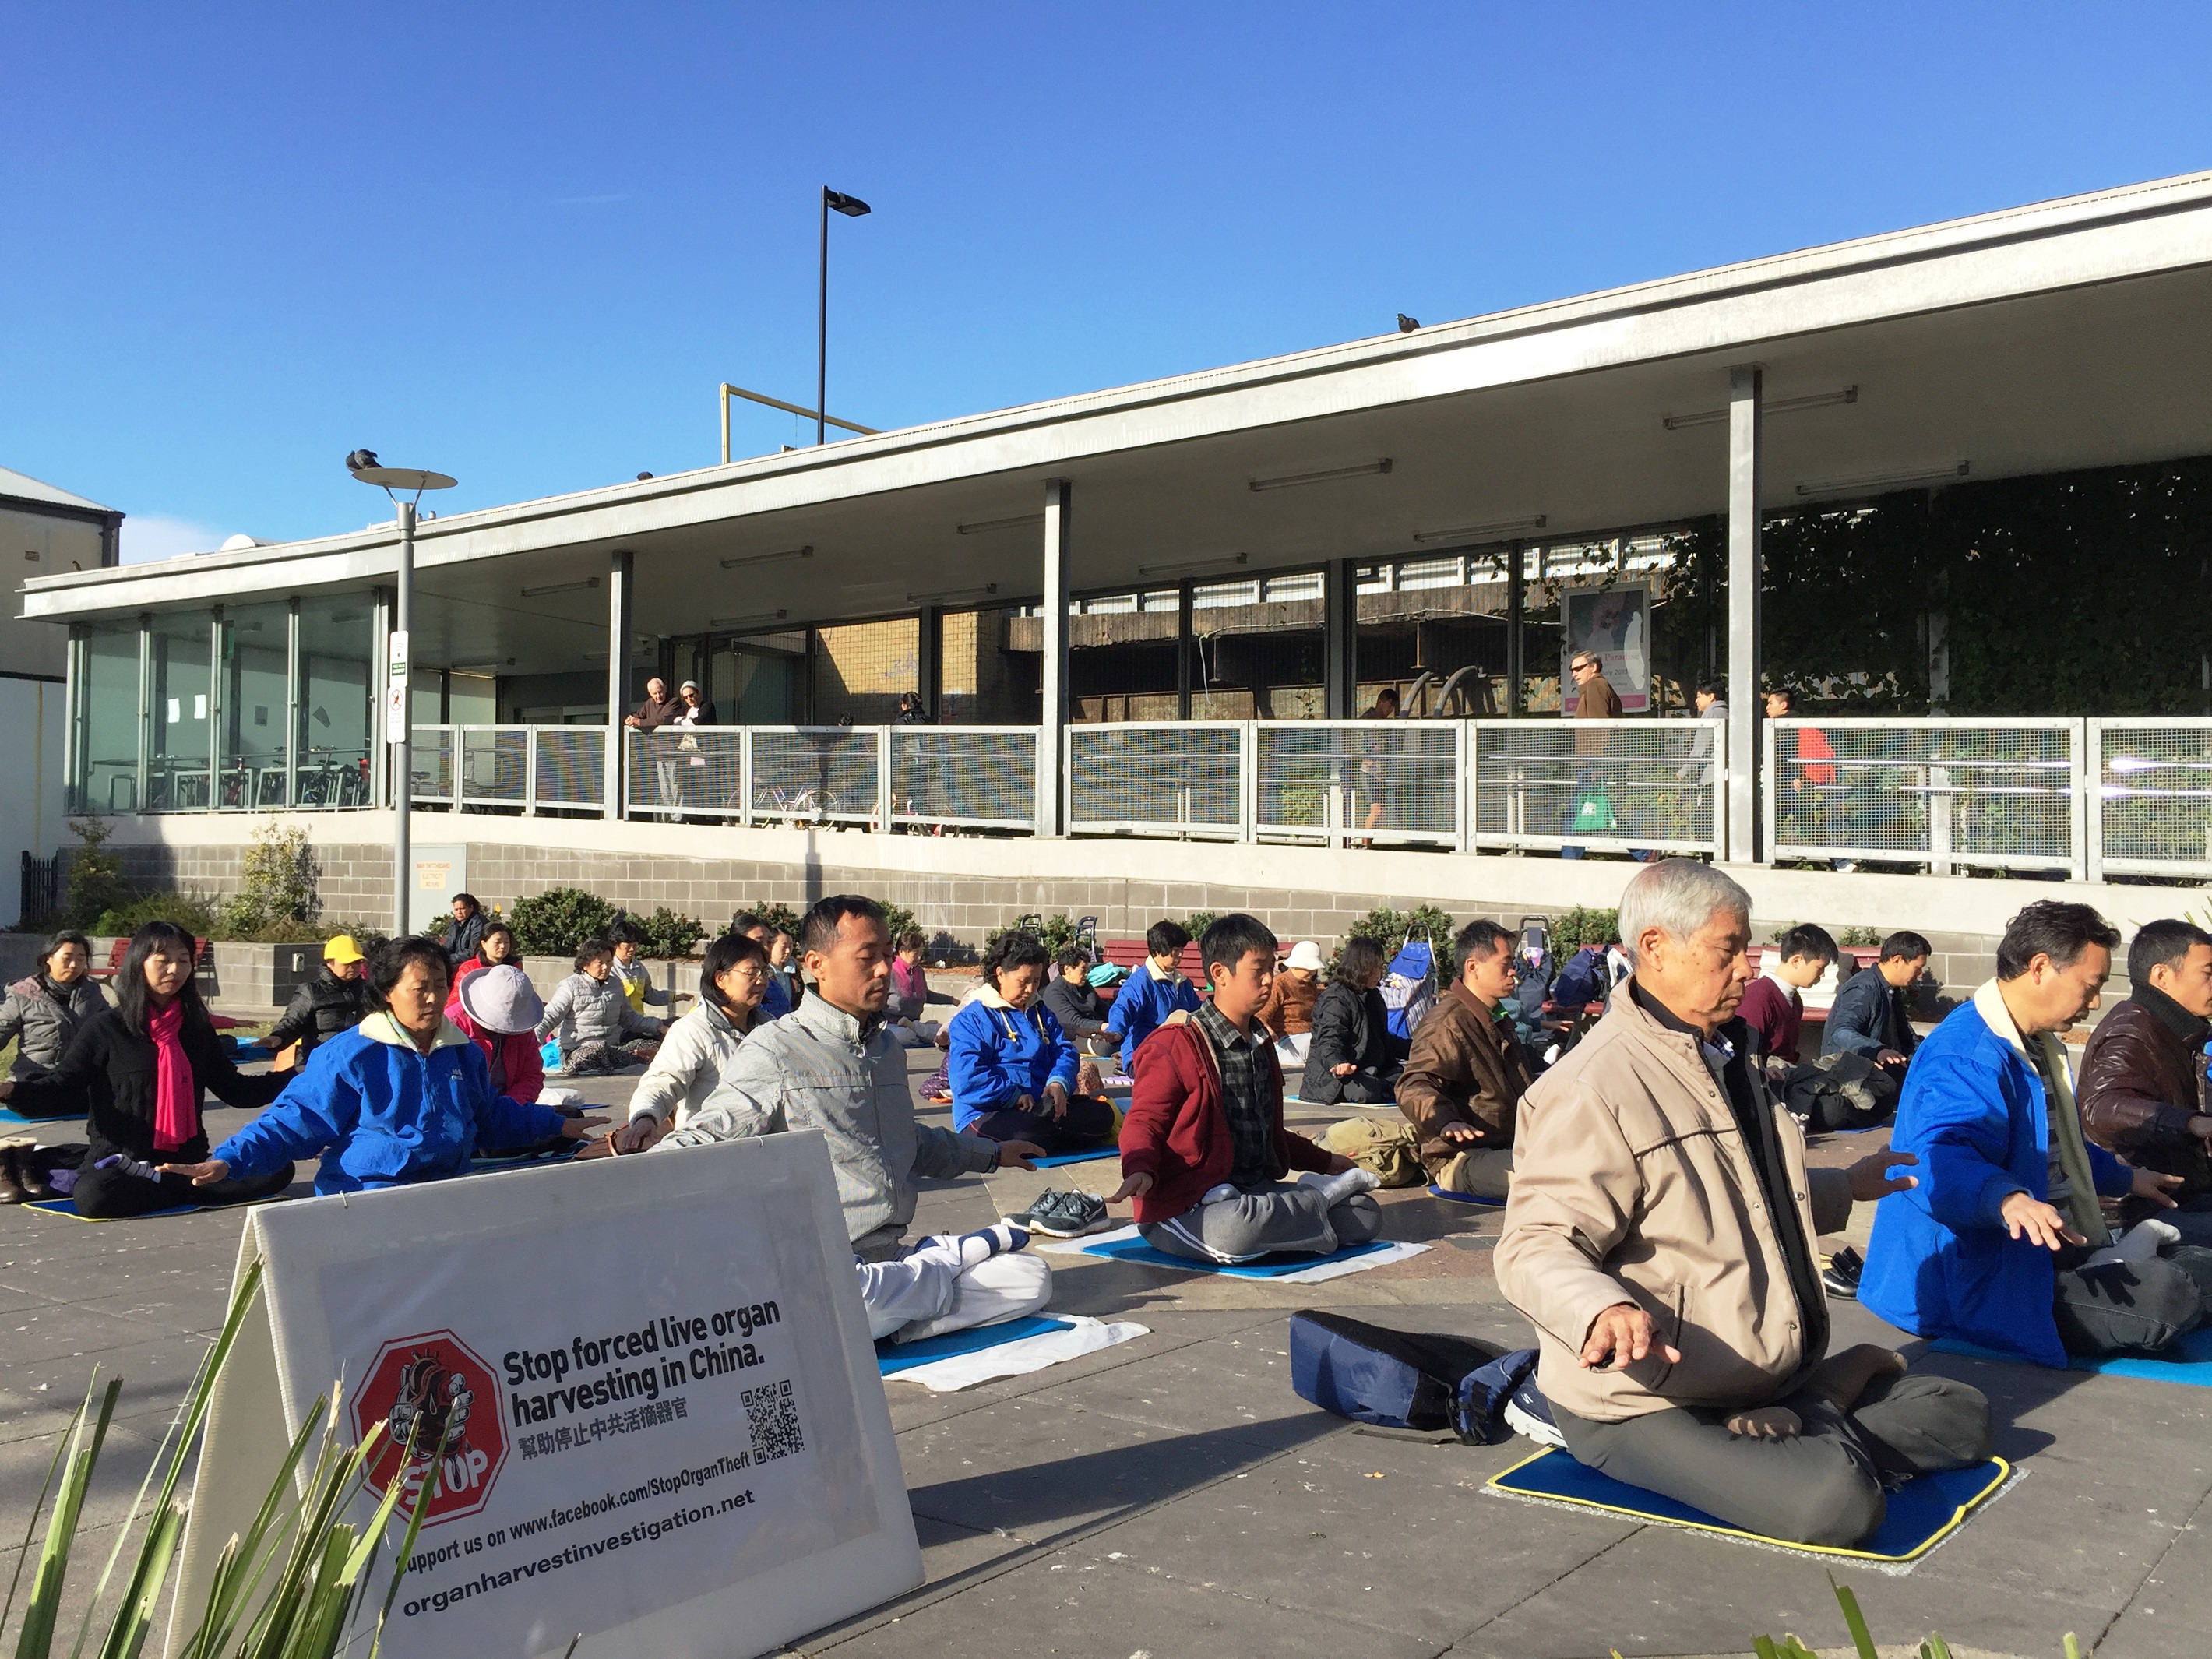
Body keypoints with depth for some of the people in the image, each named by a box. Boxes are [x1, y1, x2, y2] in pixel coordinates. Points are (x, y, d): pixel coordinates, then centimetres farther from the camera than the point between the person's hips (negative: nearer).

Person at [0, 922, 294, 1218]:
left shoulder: (197, 1027, 13)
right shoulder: (105, 1028, 1)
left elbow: (234, 1089, 22)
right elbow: (60, 1086, -5)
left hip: (188, 1161, 4)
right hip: (120, 1159, -4)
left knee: (278, 1168, -17)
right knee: (94, 1195, -39)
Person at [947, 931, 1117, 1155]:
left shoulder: (1041, 1013, 21)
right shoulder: (970, 1020, -2)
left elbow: (1065, 1051, 11)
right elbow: (969, 1079, -14)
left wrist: (1058, 1083, -11)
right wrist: (1015, 1096, -17)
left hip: (1043, 1106, 7)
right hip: (986, 1116, -7)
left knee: (1102, 1113, -15)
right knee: (1031, 1131, -39)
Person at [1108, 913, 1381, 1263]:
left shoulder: (1262, 1046, 19)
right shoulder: (1177, 1047, -10)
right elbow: (1144, 1120, -11)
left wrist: (1325, 1162, 36)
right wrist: (1140, 1170, -32)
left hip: (1259, 1192, 6)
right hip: (1187, 1206, -6)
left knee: (1366, 1214, -5)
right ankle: (1321, 1194, -14)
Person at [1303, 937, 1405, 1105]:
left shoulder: (1373, 996, 20)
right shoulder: (1335, 999, -12)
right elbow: (1328, 1042, -24)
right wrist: (1337, 1065, -45)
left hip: (1370, 1071, 9)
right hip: (1331, 1076, -9)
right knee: (1367, 1091, -39)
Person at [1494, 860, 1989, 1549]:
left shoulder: (1724, 1057, 15)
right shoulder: (1592, 1089, -20)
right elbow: (1537, 1246, -27)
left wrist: (1845, 1187, 39)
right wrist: (1603, 1311, -46)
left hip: (1767, 1375, 9)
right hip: (1651, 1407, -9)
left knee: (1962, 1416, 6)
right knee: (1834, 1502, -30)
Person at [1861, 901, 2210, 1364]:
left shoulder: (2038, 1044, 17)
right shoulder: (1966, 1057, -21)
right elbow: (1943, 1159, -39)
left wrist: (2125, 1179, 43)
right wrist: (2008, 1198, -57)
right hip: (1981, 1286, -11)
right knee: (2168, 1294, -27)